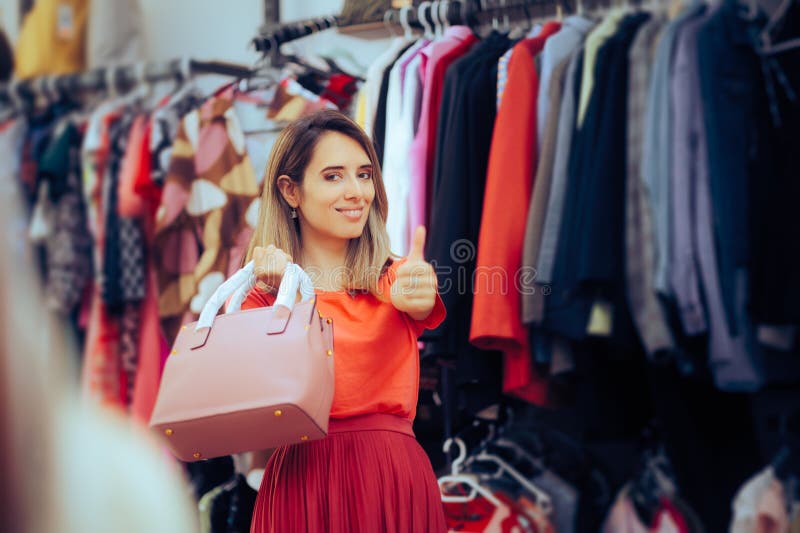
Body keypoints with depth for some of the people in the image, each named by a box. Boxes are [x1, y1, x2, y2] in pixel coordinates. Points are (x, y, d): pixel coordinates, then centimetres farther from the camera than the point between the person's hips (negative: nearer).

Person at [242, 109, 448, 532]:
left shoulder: (394, 277, 6)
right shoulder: (261, 291, 2)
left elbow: (422, 307, -17)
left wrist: (417, 295, -40)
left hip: (395, 480, 2)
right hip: (304, 479, -1)